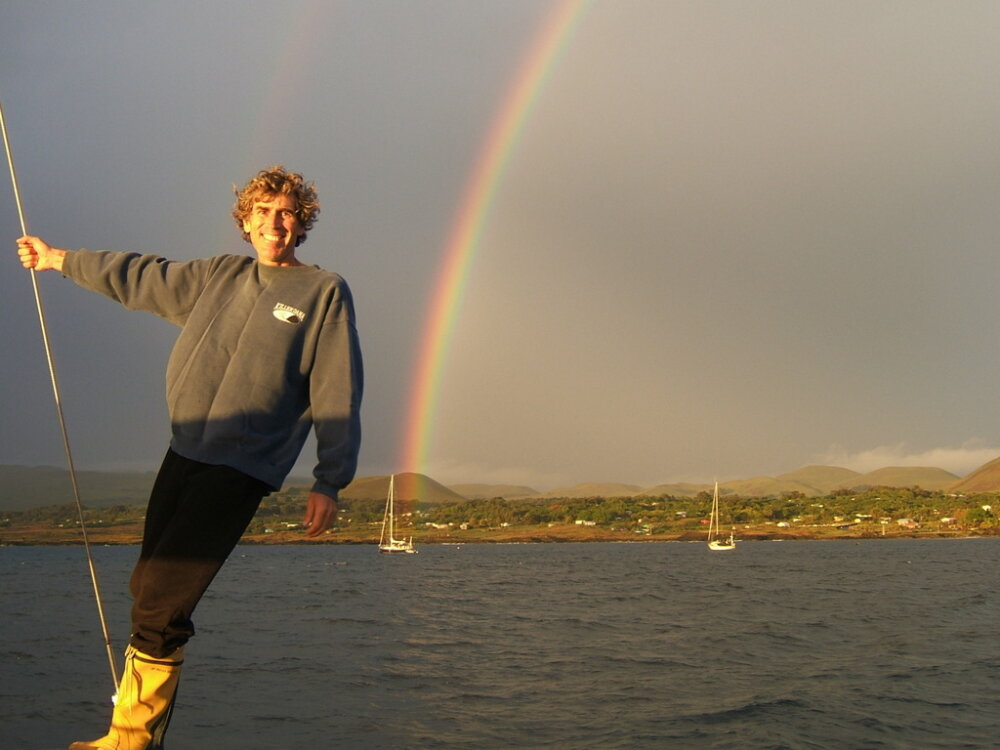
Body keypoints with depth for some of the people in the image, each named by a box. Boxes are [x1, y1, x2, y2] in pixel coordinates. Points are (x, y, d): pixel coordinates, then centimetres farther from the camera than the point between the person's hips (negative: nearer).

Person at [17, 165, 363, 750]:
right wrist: (61, 259, 34)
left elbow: (338, 398, -5)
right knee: (149, 588, 5)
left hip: (243, 470, -6)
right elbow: (144, 278, 28)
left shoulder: (326, 292, -1)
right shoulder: (220, 274, 15)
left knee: (161, 601, -13)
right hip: (184, 454, 6)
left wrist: (330, 483, -11)